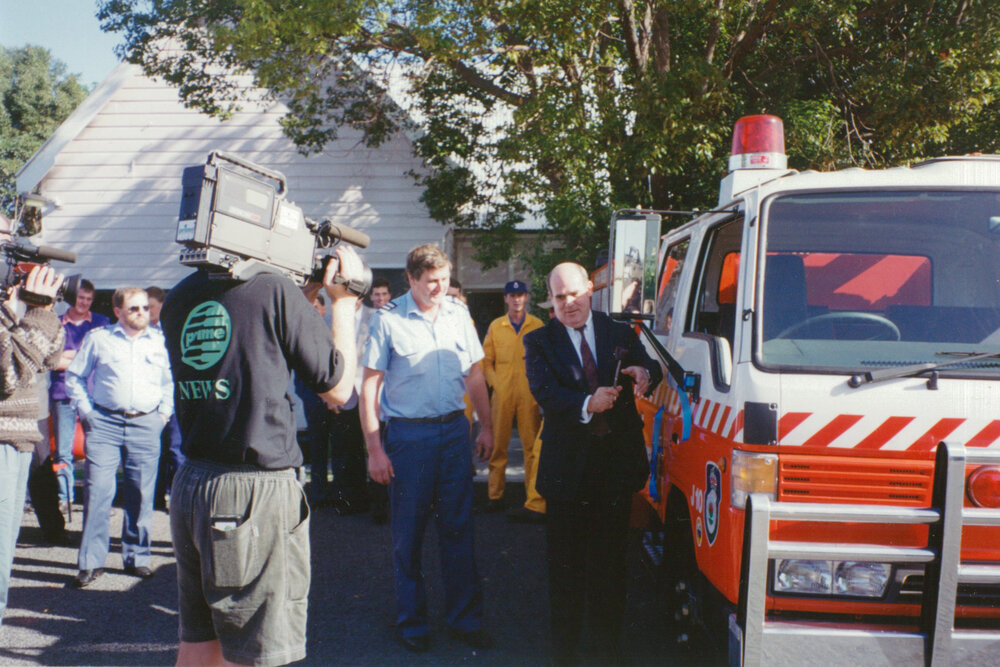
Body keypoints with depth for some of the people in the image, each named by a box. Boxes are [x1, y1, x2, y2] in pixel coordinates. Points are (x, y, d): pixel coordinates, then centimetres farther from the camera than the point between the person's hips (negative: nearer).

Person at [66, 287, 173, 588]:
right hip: (105, 423, -1)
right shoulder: (98, 338, 6)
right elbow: (74, 376, 13)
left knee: (141, 494, 4)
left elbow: (172, 380, 21)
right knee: (97, 490, -5)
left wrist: (164, 412, 11)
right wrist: (85, 410, 4)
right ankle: (91, 561, 3)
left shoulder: (161, 342, 11)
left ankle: (137, 557, 16)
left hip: (146, 425, 1)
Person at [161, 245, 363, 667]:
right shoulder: (275, 291, -14)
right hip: (257, 490, -7)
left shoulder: (178, 299, 7)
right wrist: (343, 302, 5)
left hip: (189, 484, 7)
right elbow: (338, 389, -5)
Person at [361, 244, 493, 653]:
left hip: (454, 429, 4)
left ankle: (464, 618, 22)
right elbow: (369, 388, -7)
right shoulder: (387, 320, -7)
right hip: (409, 434, -3)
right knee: (408, 532, 7)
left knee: (458, 528, 9)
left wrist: (486, 427, 10)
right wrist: (375, 449, -10)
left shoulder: (458, 313, 5)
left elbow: (474, 375, 14)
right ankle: (411, 622, 23)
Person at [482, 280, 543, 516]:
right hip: (502, 394, 1)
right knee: (498, 445, 3)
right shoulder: (495, 326, 8)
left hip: (529, 394, -1)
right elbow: (486, 360, 10)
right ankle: (495, 494, 11)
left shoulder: (537, 325, 5)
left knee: (532, 445, 1)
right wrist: (495, 383, -1)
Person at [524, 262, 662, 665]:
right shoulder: (539, 342, 0)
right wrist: (587, 404, -33)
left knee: (610, 563, 13)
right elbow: (545, 392, -15)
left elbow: (650, 370, -1)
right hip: (566, 468, -2)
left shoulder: (621, 334, 8)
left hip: (617, 465, 2)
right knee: (566, 566, 9)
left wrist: (643, 372, -26)